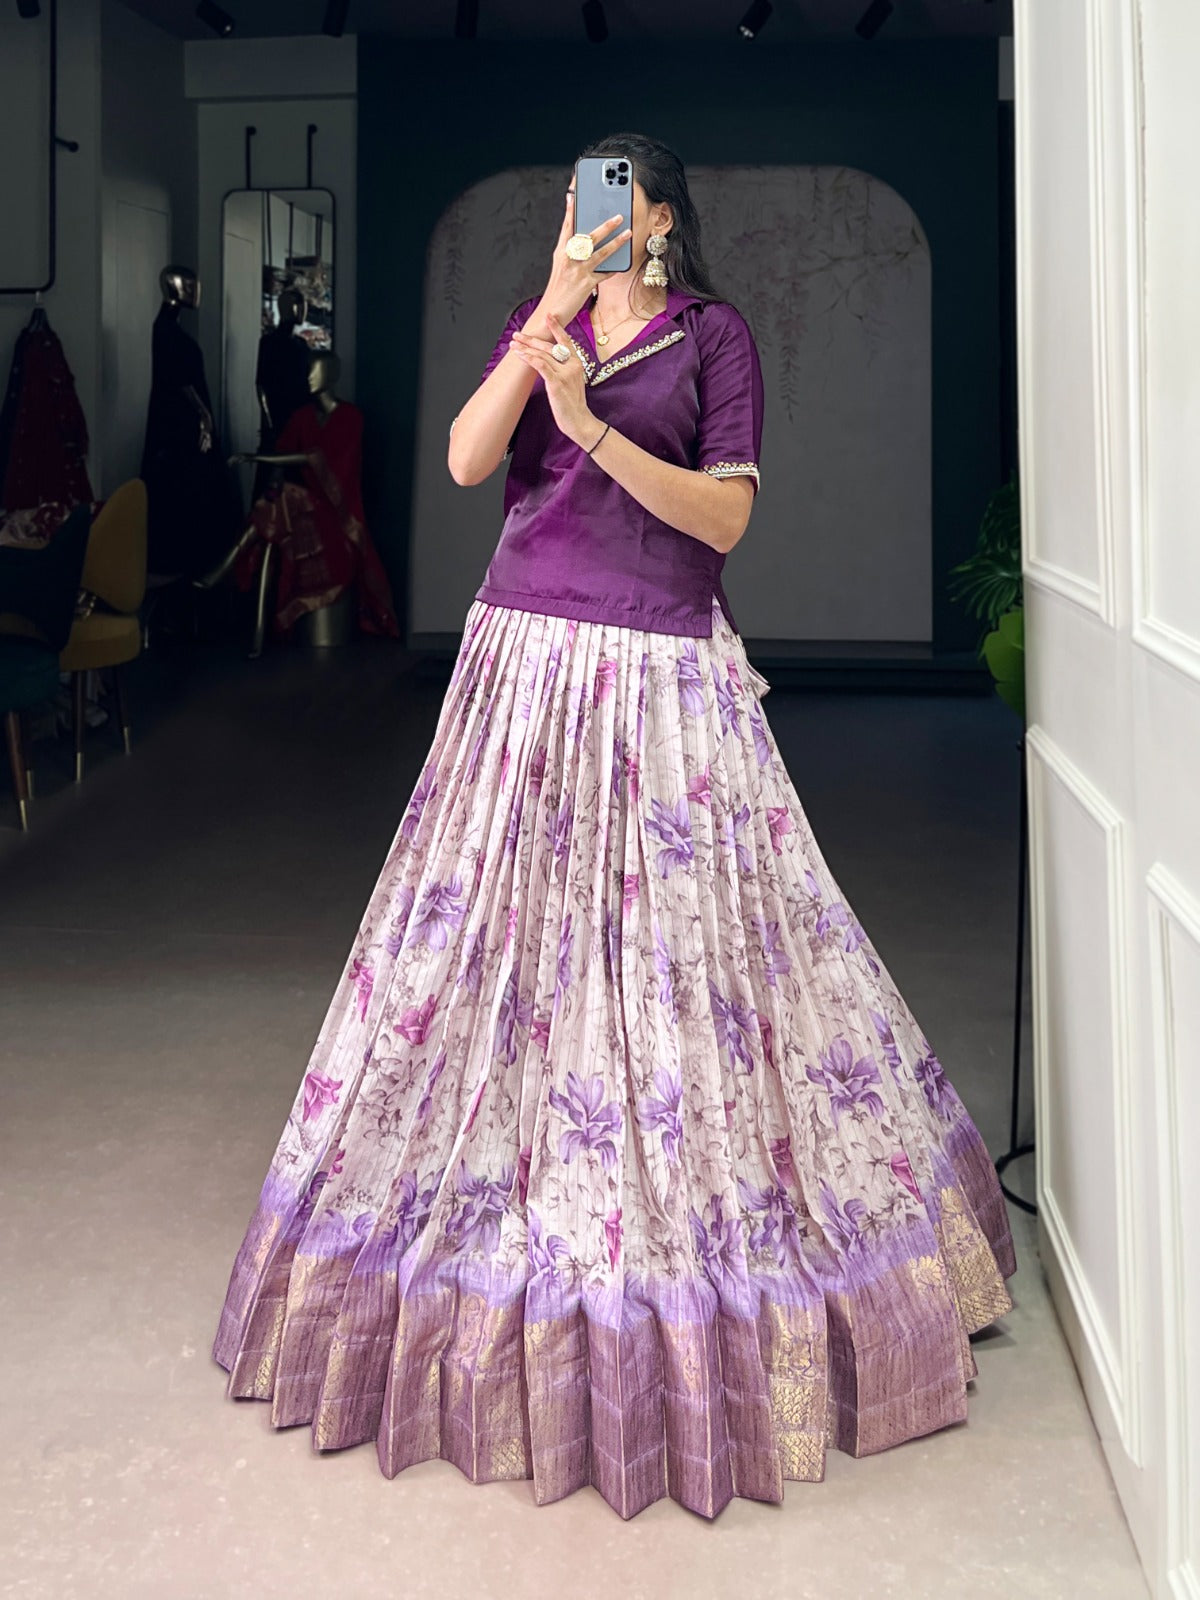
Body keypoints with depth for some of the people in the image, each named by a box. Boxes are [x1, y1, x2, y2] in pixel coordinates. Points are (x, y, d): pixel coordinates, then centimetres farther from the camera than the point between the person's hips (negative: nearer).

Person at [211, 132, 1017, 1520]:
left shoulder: (714, 334, 3)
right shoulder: (541, 321, 14)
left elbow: (724, 517, -8)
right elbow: (465, 461, -3)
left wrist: (590, 422, -18)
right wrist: (553, 308, -11)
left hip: (660, 670, -4)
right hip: (524, 650, 4)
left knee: (669, 937, -2)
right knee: (496, 921, 5)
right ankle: (515, 1205, 20)